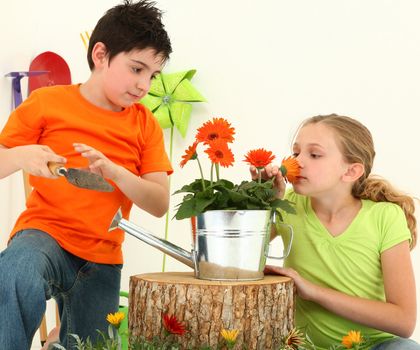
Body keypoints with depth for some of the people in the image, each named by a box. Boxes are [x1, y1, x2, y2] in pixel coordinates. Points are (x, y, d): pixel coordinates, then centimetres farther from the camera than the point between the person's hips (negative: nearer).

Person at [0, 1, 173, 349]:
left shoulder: (145, 125, 9)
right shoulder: (47, 102, 0)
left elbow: (159, 203, 1)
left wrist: (115, 171, -17)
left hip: (102, 262, 5)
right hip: (45, 233, -4)